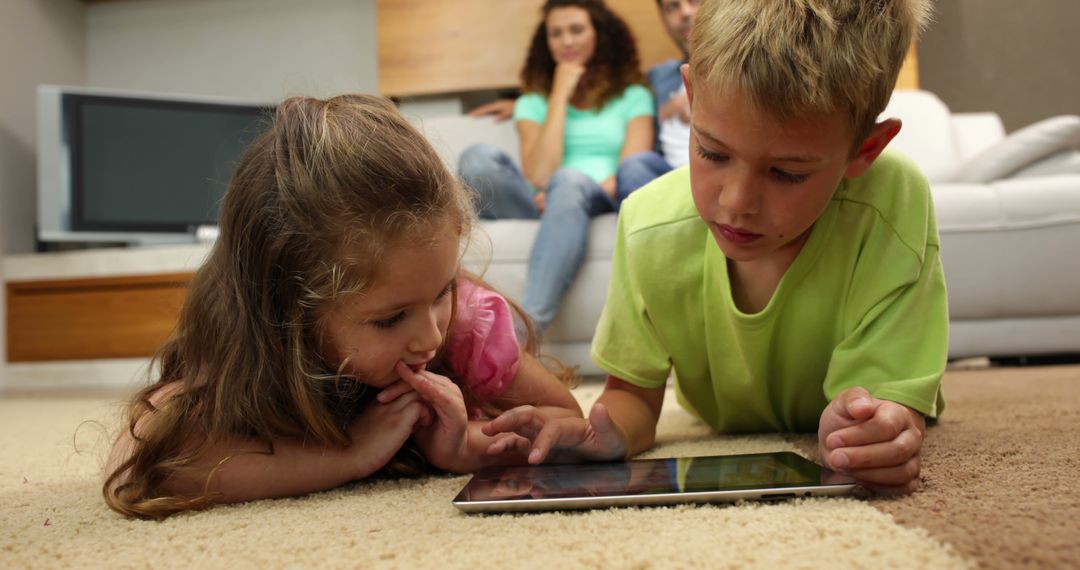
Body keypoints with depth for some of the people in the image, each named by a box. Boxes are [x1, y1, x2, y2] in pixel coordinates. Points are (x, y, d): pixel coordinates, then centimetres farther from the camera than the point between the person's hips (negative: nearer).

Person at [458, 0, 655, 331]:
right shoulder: (533, 103, 21)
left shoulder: (633, 96, 19)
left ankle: (527, 326, -51)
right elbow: (538, 177, 1)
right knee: (478, 159, -25)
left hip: (604, 203, -1)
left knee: (569, 181, -39)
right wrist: (560, 96, 5)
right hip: (543, 204, 1)